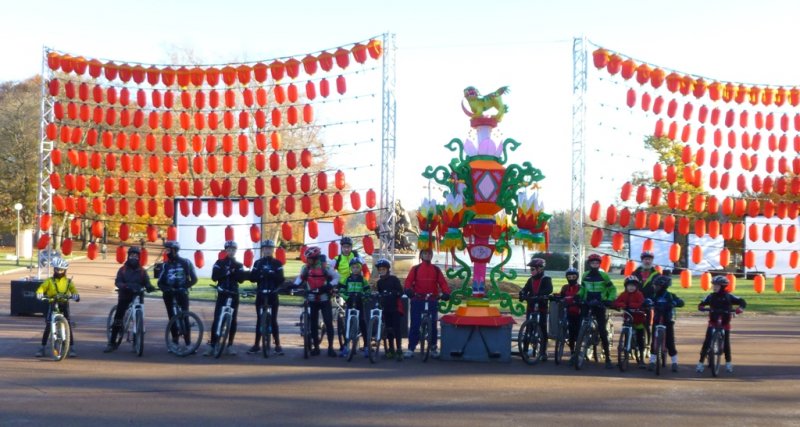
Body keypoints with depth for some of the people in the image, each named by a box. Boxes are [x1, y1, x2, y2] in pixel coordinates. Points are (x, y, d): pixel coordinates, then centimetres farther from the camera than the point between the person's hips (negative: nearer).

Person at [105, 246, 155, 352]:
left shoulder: (142, 271, 8)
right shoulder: (123, 269, 4)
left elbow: (147, 283, -1)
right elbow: (117, 282, -8)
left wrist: (150, 287, -25)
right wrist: (124, 286, -29)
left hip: (137, 297, 1)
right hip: (124, 296, -1)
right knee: (118, 318, -6)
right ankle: (112, 343, -2)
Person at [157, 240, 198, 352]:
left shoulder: (185, 263, 0)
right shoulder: (165, 265, 8)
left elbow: (194, 279, -1)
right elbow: (160, 282, 6)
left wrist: (185, 287, -14)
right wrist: (165, 288, -14)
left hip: (182, 293, -3)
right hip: (169, 294, 3)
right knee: (172, 318, 3)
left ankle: (188, 342, -10)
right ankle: (175, 341, 10)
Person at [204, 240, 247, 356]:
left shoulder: (239, 265, 10)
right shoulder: (219, 263, 6)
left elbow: (241, 279, -5)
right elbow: (214, 277, -7)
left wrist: (234, 271, -19)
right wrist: (225, 272, -19)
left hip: (234, 295, 2)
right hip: (222, 294, -1)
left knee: (232, 320, 2)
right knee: (217, 320, -8)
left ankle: (230, 346, 10)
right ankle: (212, 346, -7)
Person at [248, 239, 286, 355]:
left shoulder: (277, 263, 3)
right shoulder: (258, 263, 9)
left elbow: (281, 279, -7)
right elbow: (252, 278, 0)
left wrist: (272, 274, -25)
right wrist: (259, 274, -19)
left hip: (273, 295, -2)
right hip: (261, 294, 2)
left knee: (273, 320, -3)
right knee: (259, 320, 4)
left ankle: (277, 345, 2)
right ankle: (257, 345, 10)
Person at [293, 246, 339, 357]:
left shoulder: (325, 267, -12)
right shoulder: (306, 268, 0)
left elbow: (336, 277, -5)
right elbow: (300, 278, 12)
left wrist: (329, 286, -21)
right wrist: (294, 285, -8)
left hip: (324, 299, -4)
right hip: (312, 299, 4)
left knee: (328, 322, -7)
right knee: (313, 324, 6)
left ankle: (330, 347, -1)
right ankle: (316, 347, 15)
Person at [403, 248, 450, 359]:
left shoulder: (436, 270, 9)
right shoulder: (415, 269, 6)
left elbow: (442, 283, 2)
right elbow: (408, 281, -4)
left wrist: (446, 293, -16)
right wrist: (408, 289, -24)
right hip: (417, 300, -1)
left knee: (433, 324, 4)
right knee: (415, 324, -2)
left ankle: (433, 348, 13)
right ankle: (411, 348, 2)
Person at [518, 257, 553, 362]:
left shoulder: (546, 279, -3)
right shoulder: (531, 279, 13)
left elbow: (549, 289, -20)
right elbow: (525, 289, 2)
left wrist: (540, 295, -37)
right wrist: (522, 294, -21)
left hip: (542, 307, -4)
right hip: (531, 307, 4)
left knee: (543, 329, -2)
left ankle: (543, 352, 3)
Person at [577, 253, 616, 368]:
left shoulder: (603, 276, -4)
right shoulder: (585, 275, 5)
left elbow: (612, 290, 2)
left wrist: (609, 300, -13)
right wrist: (578, 296, 2)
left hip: (599, 306, -3)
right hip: (586, 305, 3)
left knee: (602, 331, -5)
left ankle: (608, 358, -1)